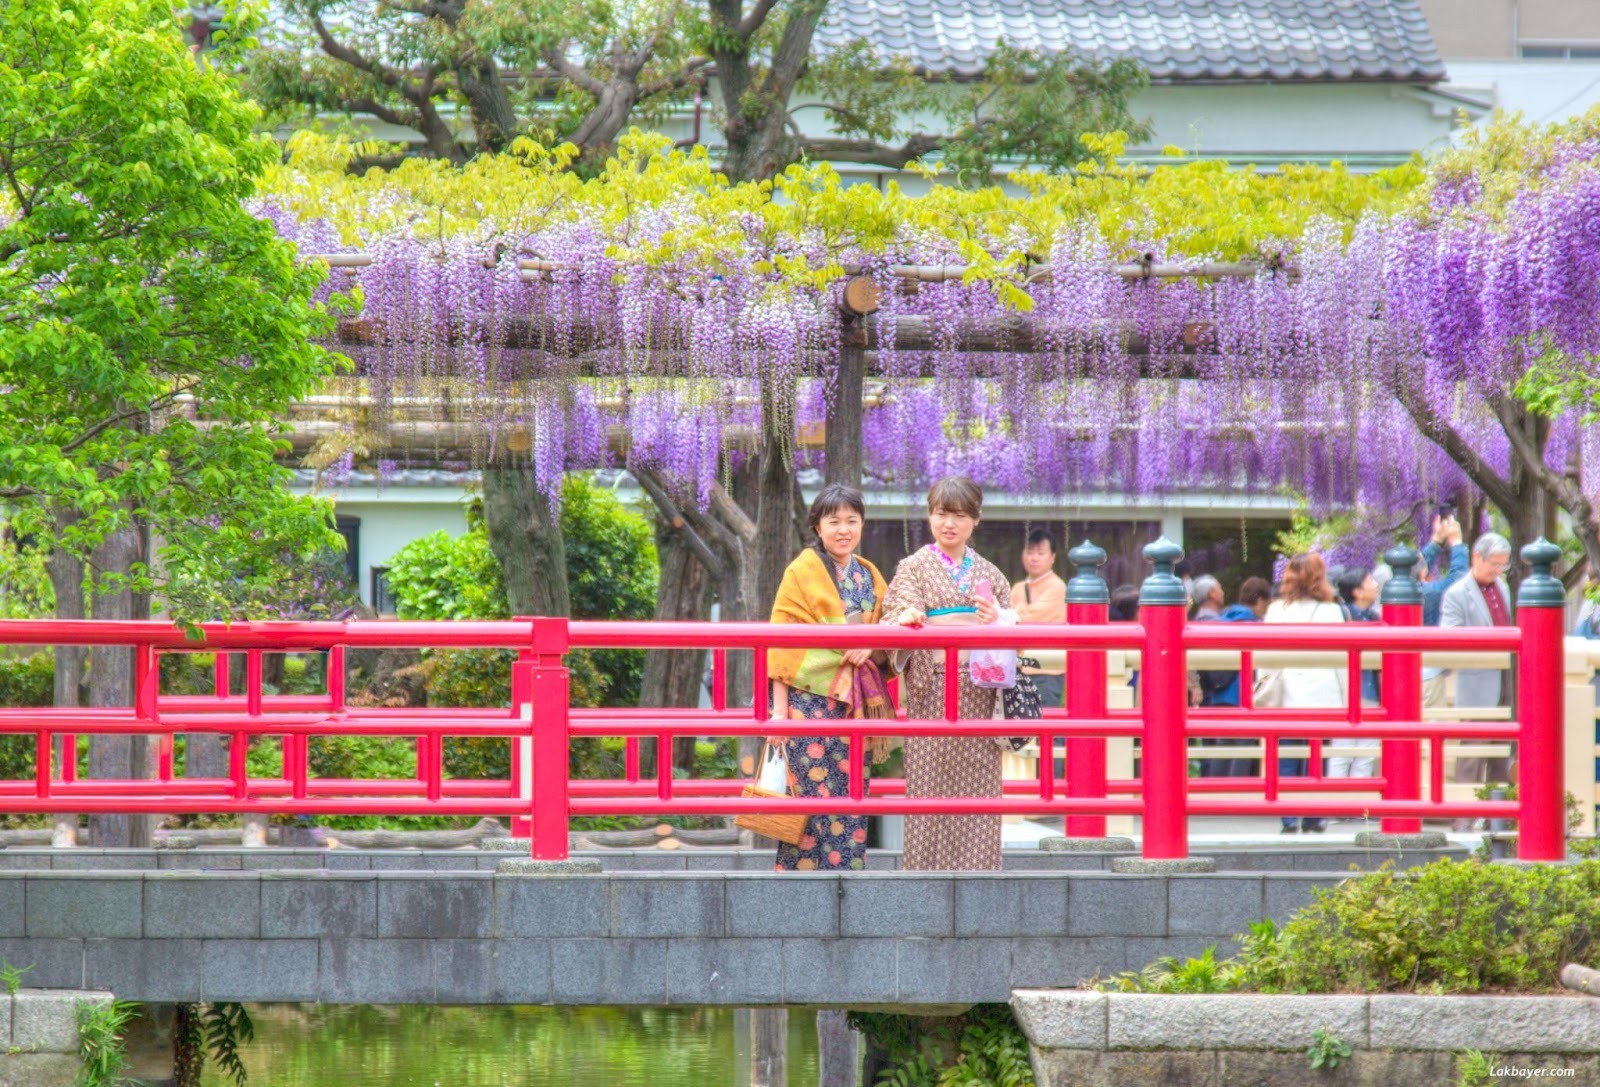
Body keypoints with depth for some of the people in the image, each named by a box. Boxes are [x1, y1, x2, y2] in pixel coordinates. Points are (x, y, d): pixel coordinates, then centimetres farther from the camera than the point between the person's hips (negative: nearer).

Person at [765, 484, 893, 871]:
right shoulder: (802, 573, 0)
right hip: (810, 698, -5)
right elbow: (782, 645, -4)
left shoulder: (870, 578, 15)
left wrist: (870, 647, -6)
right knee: (811, 795, -9)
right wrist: (779, 709, -11)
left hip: (856, 704, 5)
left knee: (851, 801, 3)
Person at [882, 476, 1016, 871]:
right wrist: (907, 618, -26)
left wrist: (996, 618, -7)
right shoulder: (914, 567, 7)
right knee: (930, 778, -6)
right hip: (932, 687, -3)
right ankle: (928, 874, -3)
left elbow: (1012, 626, 14)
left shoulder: (987, 572, 16)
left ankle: (975, 874, 2)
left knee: (978, 779, -2)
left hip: (979, 690, 3)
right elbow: (895, 616, -3)